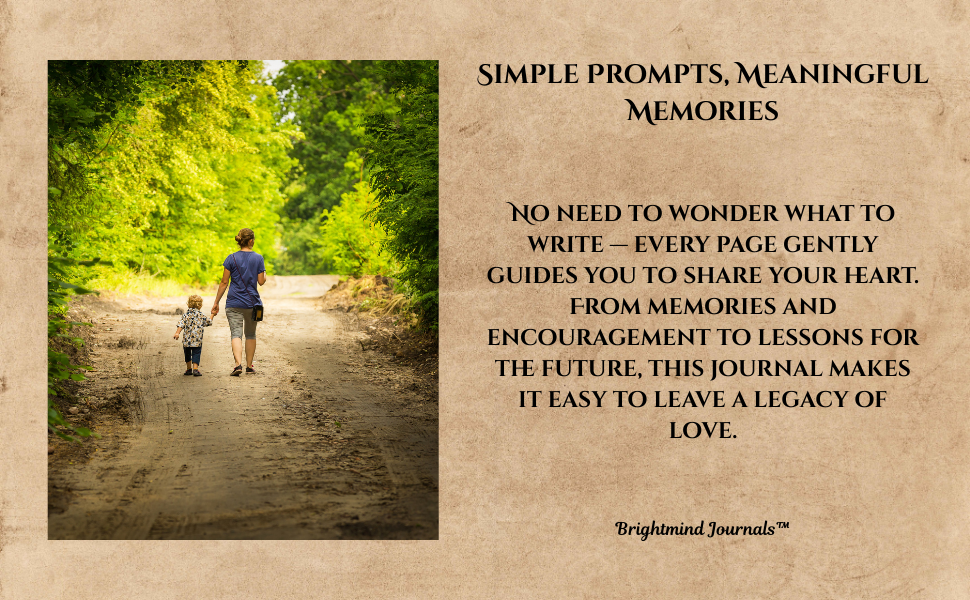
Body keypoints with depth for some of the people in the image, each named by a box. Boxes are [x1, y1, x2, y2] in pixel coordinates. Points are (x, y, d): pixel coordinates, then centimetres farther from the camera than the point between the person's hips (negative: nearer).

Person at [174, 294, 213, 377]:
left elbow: (181, 323, -10)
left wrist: (177, 332, -16)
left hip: (187, 340, 2)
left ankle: (189, 369, 25)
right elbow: (209, 322, 17)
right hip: (197, 339, -2)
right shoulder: (201, 315, 2)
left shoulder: (186, 314, 2)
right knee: (196, 354, 1)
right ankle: (195, 369, -13)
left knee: (187, 354, 17)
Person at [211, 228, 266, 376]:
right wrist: (264, 274, 22)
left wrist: (216, 302, 3)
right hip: (252, 302, 1)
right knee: (250, 334, 16)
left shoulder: (231, 258, -3)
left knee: (236, 334, -5)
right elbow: (261, 281, -2)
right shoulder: (258, 258, -2)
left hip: (234, 303, -1)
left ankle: (238, 364, -23)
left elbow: (224, 282, -3)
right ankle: (249, 365, 20)